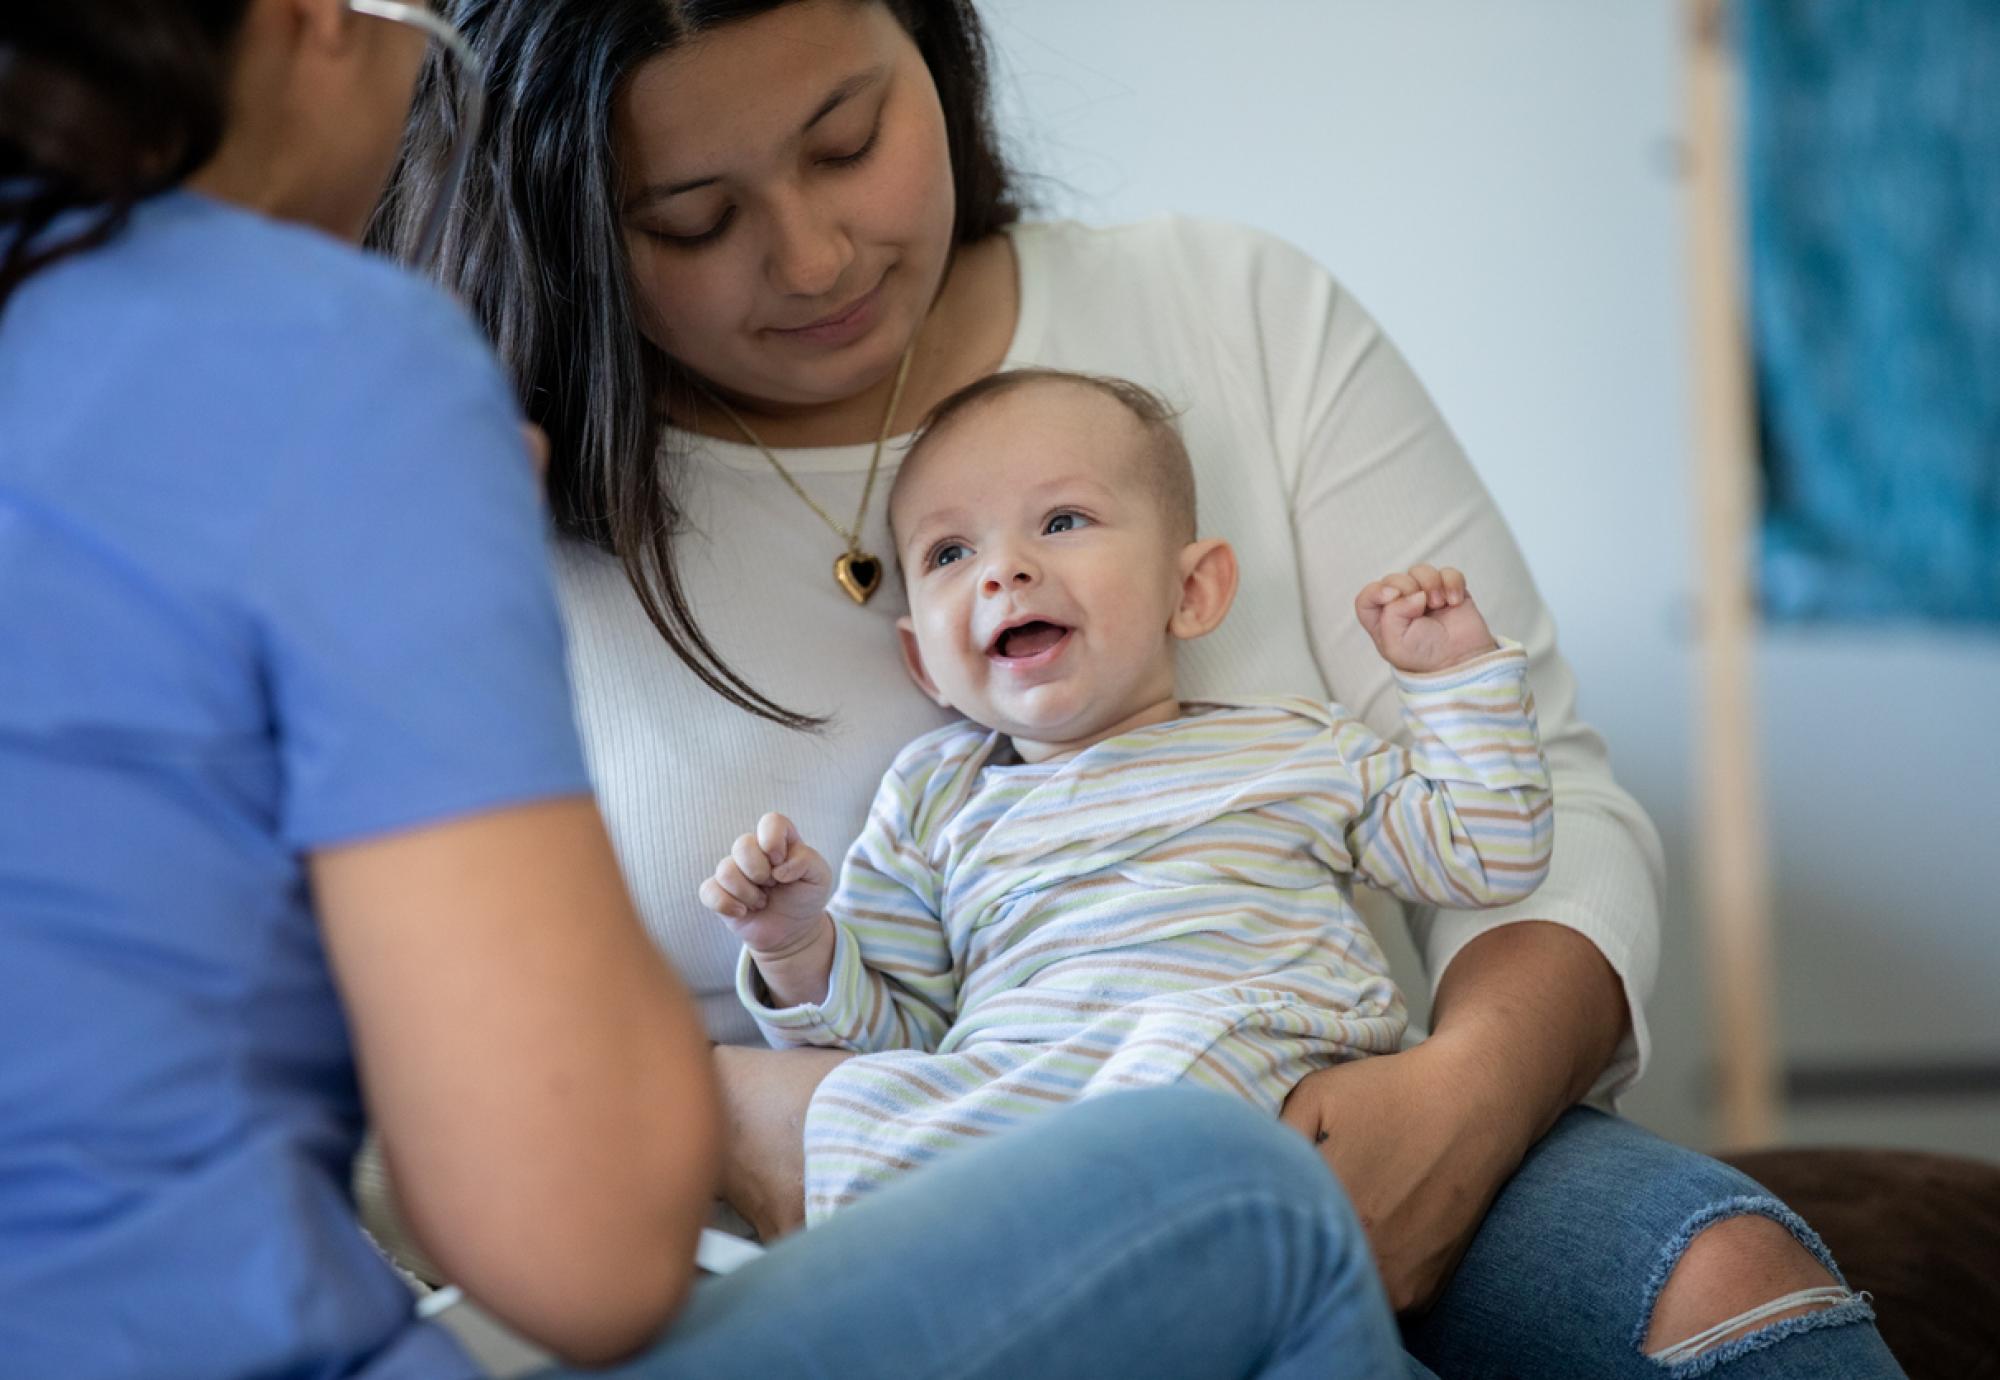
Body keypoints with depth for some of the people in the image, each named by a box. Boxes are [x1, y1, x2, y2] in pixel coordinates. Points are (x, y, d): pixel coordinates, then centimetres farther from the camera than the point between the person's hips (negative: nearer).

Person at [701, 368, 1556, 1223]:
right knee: (863, 1099, -29)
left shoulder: (1294, 748, 23)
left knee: (1196, 1040, -36)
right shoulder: (932, 799, 25)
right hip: (996, 1090, 1)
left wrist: (1453, 676, 21)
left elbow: (1490, 857, 26)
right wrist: (798, 951, 3)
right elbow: (885, 1024, 22)